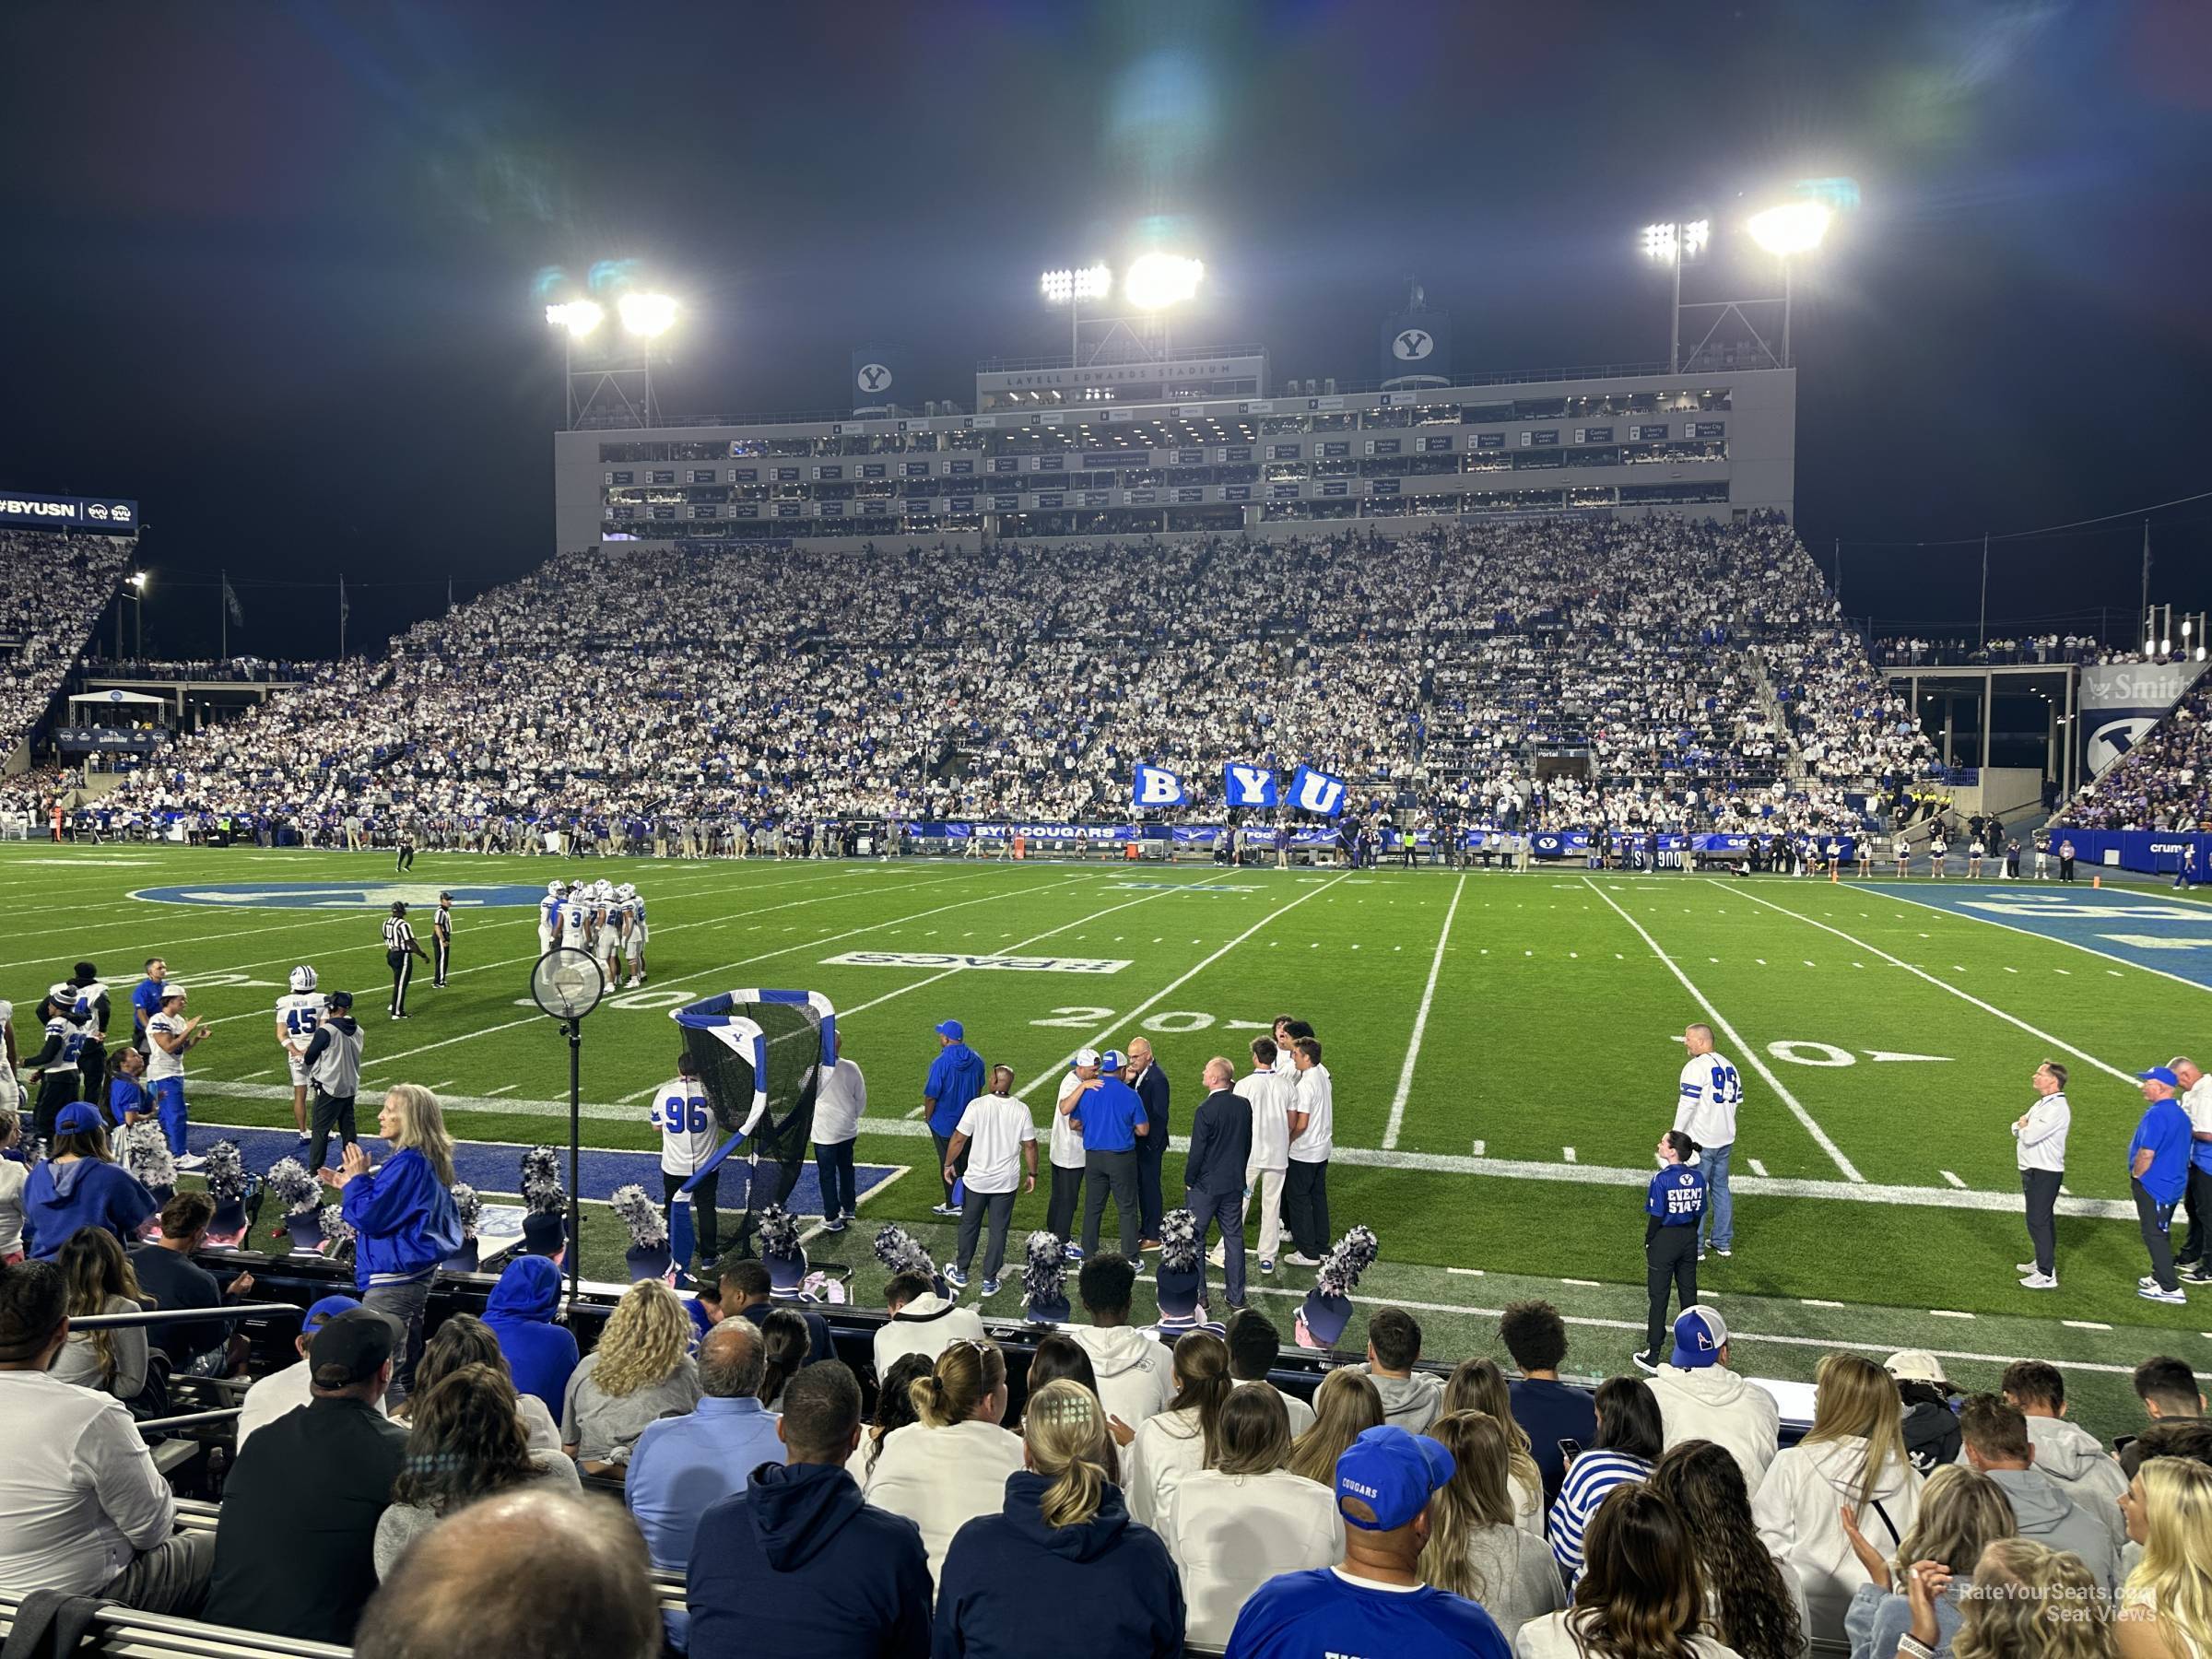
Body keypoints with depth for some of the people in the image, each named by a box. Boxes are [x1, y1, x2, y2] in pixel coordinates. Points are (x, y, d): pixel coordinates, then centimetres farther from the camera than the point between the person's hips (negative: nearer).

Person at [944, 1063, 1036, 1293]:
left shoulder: (977, 1105, -14)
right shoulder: (1021, 1110, -7)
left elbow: (959, 1139, -11)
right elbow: (1030, 1145, -2)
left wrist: (948, 1164, 4)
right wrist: (1032, 1174, 10)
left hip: (977, 1179, -1)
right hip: (1007, 1182, 1)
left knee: (969, 1226, 17)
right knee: (999, 1230, 10)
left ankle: (961, 1273, 29)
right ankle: (989, 1281, 15)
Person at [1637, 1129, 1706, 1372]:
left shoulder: (1662, 1179, -20)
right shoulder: (1698, 1177, -4)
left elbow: (1656, 1217, -17)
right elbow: (1699, 1211, 3)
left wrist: (1648, 1242, -3)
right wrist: (1689, 1234, 15)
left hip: (1664, 1240, -5)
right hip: (1689, 1239, 5)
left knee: (1658, 1297, 5)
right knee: (1688, 1293, 17)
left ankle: (1653, 1356, 12)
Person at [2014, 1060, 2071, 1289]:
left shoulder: (2057, 1109, -20)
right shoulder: (2041, 1104, 13)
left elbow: (2030, 1136, -25)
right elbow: (2016, 1129, 13)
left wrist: (2023, 1126, -3)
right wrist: (2022, 1126, -10)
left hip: (2045, 1173, -10)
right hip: (2033, 1170, 10)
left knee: (2037, 1221, -9)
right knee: (2043, 1219, 19)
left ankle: (2047, 1275, -5)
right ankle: (2043, 1262, 31)